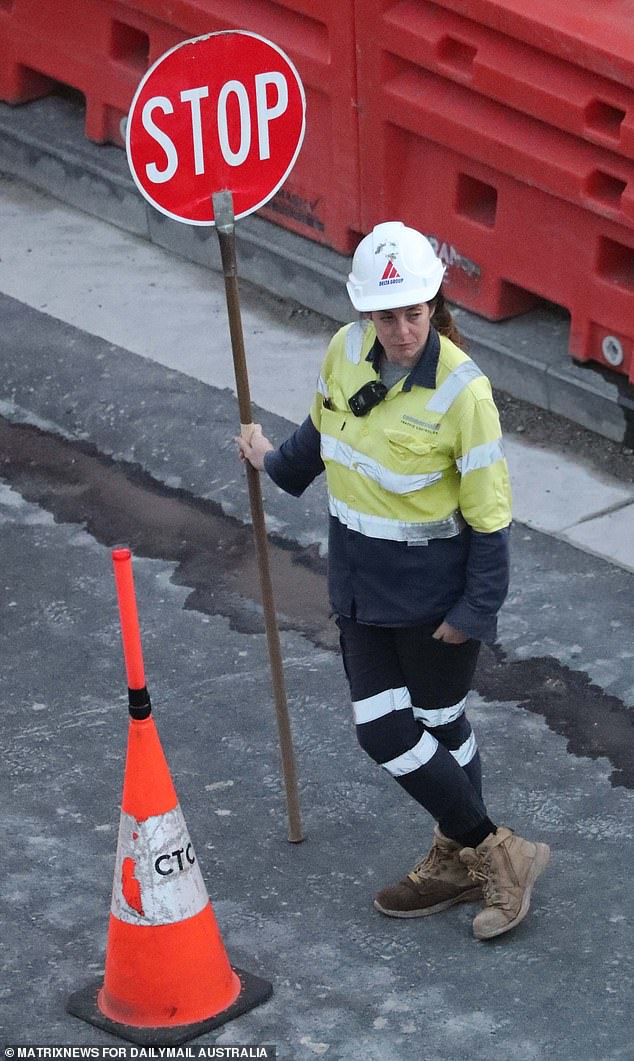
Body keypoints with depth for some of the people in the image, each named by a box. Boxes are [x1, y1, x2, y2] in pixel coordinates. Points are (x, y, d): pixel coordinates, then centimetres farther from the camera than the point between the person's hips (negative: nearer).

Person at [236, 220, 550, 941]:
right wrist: (275, 461, 30)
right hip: (360, 583, 6)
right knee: (382, 730, 9)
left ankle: (484, 855, 27)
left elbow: (488, 514, -17)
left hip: (433, 593, -6)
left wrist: (475, 610, -15)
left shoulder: (460, 389, -23)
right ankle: (461, 864, 27)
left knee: (439, 725, 7)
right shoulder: (345, 352, -7)